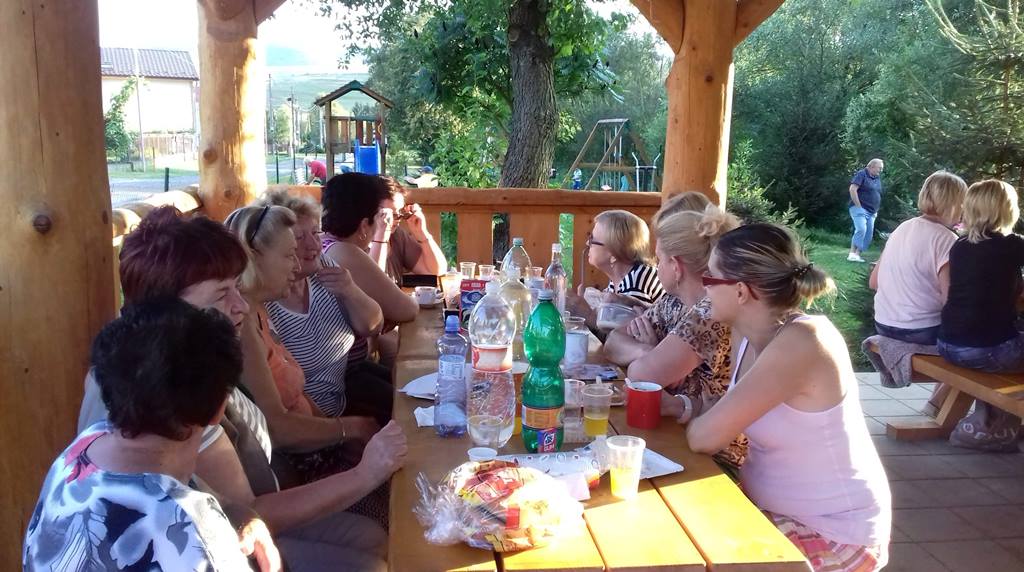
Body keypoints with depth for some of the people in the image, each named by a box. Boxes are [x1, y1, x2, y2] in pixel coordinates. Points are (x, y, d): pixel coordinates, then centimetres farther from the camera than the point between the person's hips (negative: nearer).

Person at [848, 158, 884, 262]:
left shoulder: (878, 178, 18)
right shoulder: (862, 174, -5)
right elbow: (852, 189, -16)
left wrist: (876, 210, 17)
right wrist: (858, 206, -17)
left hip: (871, 212, 8)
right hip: (860, 209, -8)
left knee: (869, 235, 1)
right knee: (861, 230, -23)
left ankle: (858, 255, 3)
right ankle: (852, 254, -20)